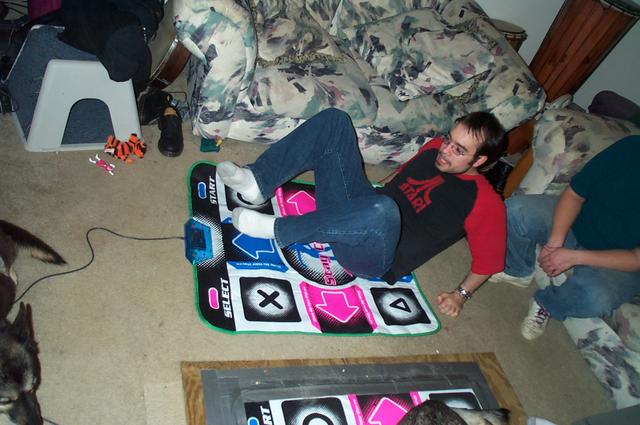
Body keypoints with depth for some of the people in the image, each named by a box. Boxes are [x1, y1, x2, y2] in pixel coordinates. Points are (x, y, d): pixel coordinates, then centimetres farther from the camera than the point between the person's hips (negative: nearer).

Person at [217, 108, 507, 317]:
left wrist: (461, 294, -10)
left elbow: (488, 261, -2)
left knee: (383, 209, -46)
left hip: (372, 256, -6)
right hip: (354, 210, 7)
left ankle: (278, 229, -23)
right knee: (334, 120, -3)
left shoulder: (485, 202, -9)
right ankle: (258, 182, -14)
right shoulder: (436, 147, 9)